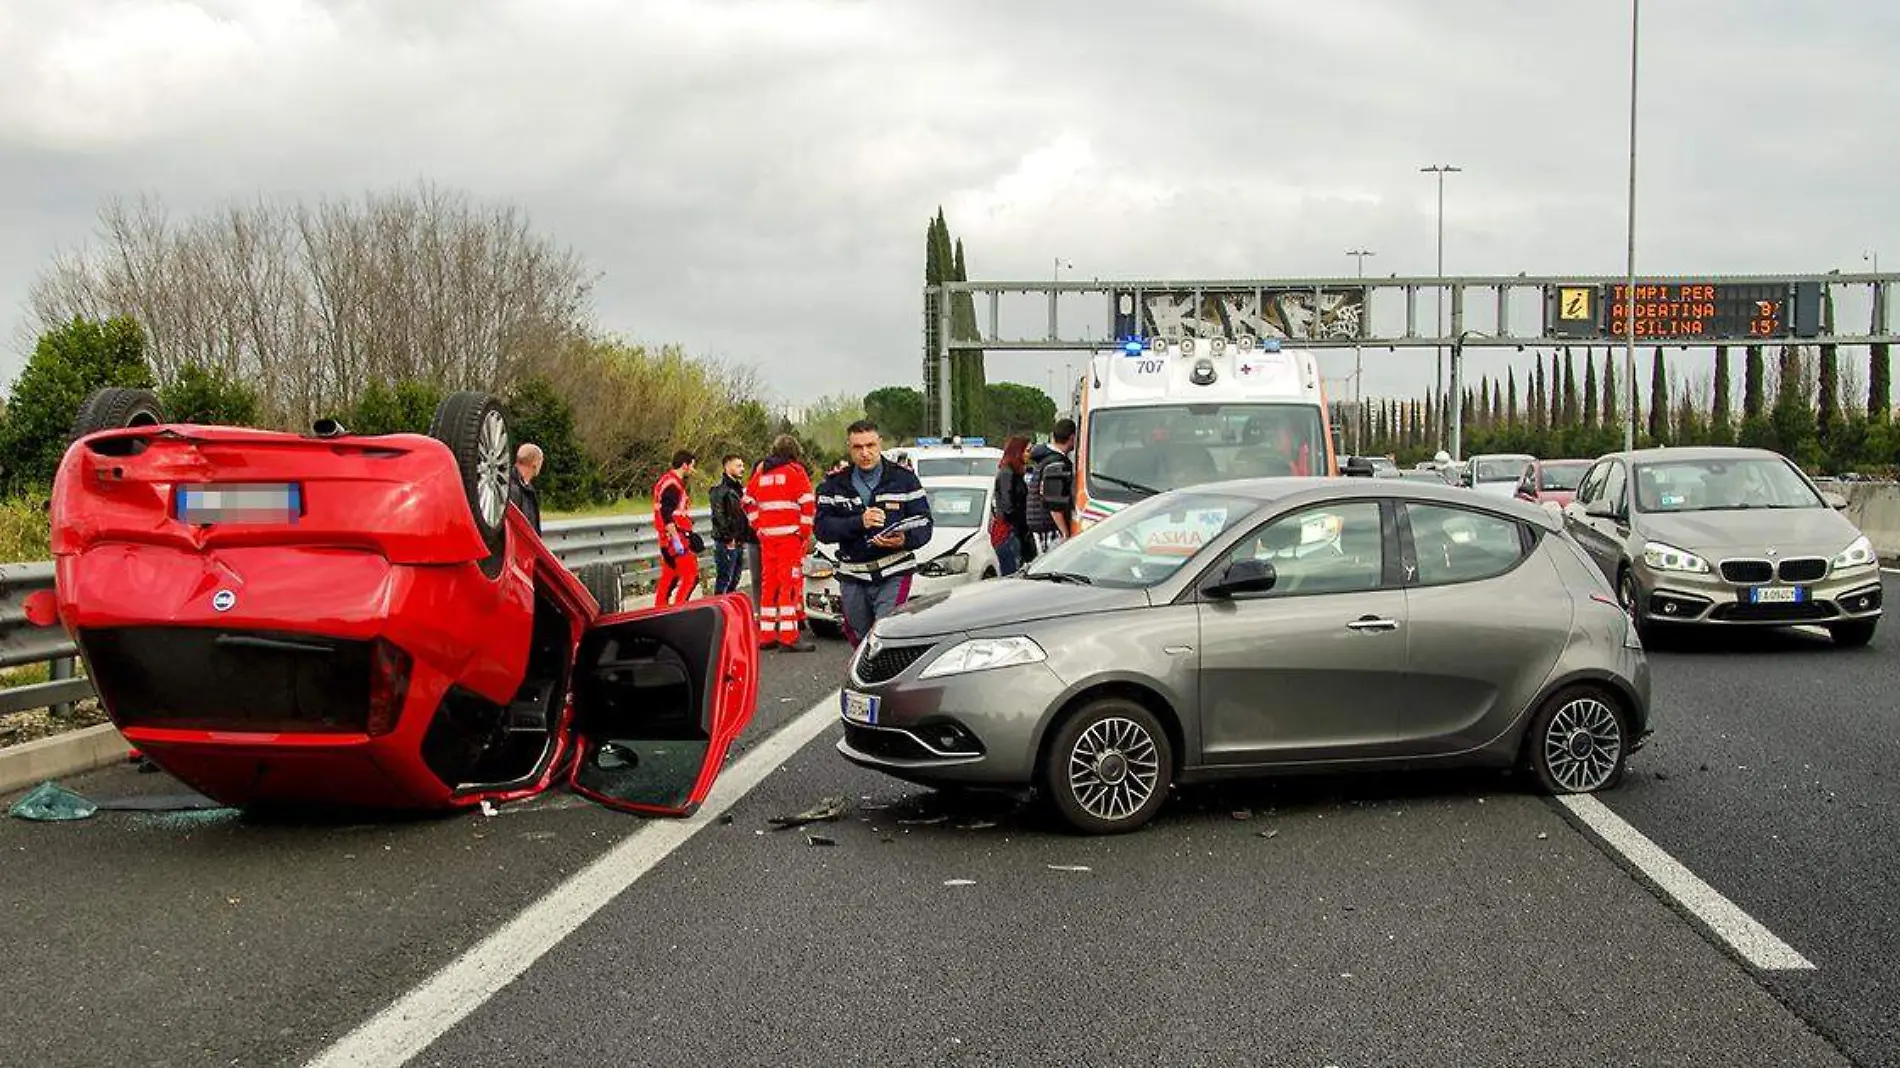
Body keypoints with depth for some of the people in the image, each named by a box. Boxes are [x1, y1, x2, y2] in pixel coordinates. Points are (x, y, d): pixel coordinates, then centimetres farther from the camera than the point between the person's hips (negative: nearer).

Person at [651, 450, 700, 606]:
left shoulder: (668, 481, 18)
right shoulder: (672, 485, -15)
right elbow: (666, 514, -24)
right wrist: (676, 540, -26)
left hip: (667, 539, 10)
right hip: (675, 536, -10)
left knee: (669, 577, 13)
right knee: (691, 575, -10)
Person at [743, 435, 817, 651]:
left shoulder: (761, 472, 13)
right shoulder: (795, 471, -4)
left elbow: (748, 502, 17)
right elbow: (808, 503, -11)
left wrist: (759, 527, 17)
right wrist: (805, 532, -3)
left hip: (767, 536, 6)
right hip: (790, 535, -6)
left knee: (768, 583, 12)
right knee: (791, 582, -6)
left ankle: (766, 634, 15)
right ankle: (788, 635, -11)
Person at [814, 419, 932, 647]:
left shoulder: (904, 479, 3)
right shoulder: (835, 484, 7)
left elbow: (923, 524, 0)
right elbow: (823, 529, -4)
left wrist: (904, 540, -23)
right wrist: (859, 523, -20)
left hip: (894, 576, -3)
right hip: (852, 578, 3)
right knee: (861, 642, 10)